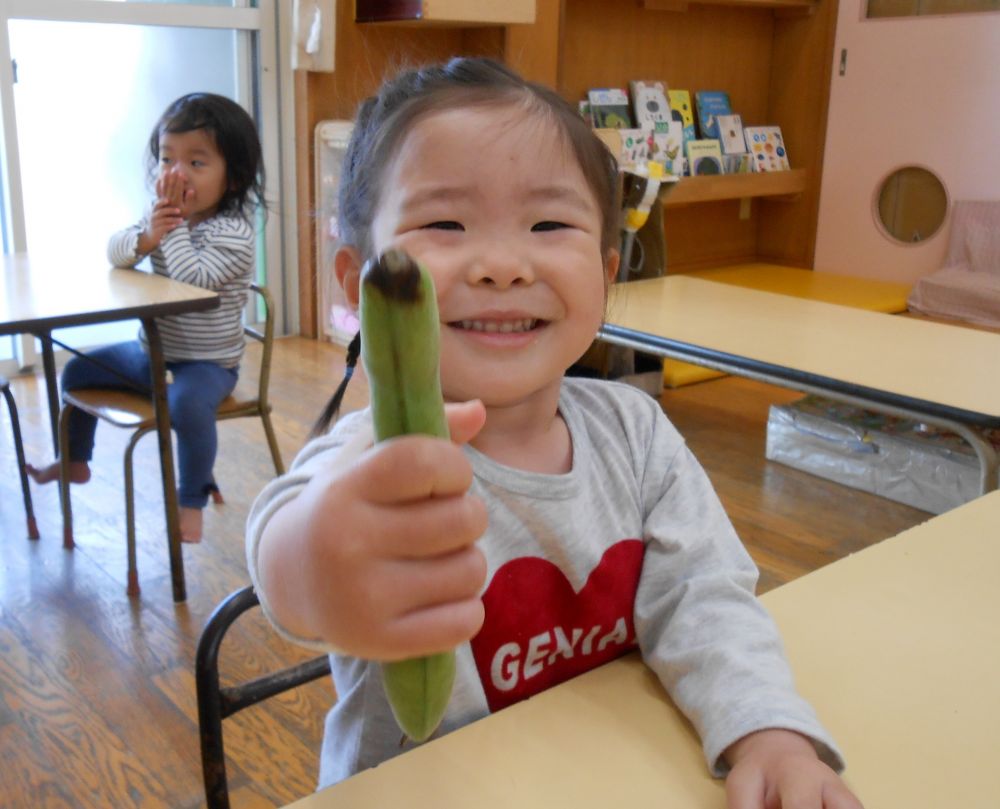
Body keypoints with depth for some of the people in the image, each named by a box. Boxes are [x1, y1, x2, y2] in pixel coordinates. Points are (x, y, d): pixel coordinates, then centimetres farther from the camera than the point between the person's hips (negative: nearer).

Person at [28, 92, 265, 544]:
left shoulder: (233, 231, -20)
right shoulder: (164, 215, 3)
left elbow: (194, 277, -33)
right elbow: (114, 252, -2)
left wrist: (175, 229, -28)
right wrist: (145, 237, -22)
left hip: (208, 361, -8)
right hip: (153, 351, 8)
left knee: (186, 403, -38)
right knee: (78, 371, 16)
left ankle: (191, 501, -18)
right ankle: (75, 460, 37)